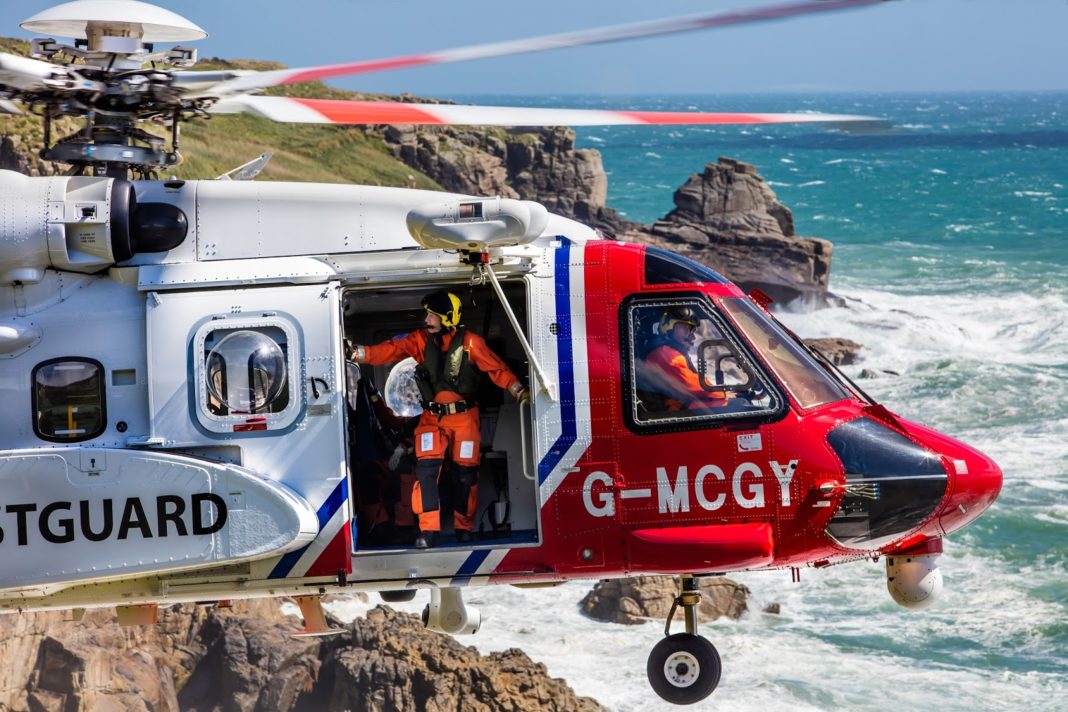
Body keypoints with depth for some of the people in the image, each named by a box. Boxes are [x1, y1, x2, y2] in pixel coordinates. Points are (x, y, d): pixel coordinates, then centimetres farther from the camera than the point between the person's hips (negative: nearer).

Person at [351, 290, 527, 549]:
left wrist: (521, 393, -19)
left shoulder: (469, 342, -10)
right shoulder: (421, 340, -2)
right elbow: (391, 350, -11)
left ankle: (464, 527, 24)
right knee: (427, 469, -13)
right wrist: (357, 353, -23)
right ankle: (428, 532, -13)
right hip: (432, 418, 2)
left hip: (464, 417, -2)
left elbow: (497, 369, -10)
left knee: (464, 473, 6)